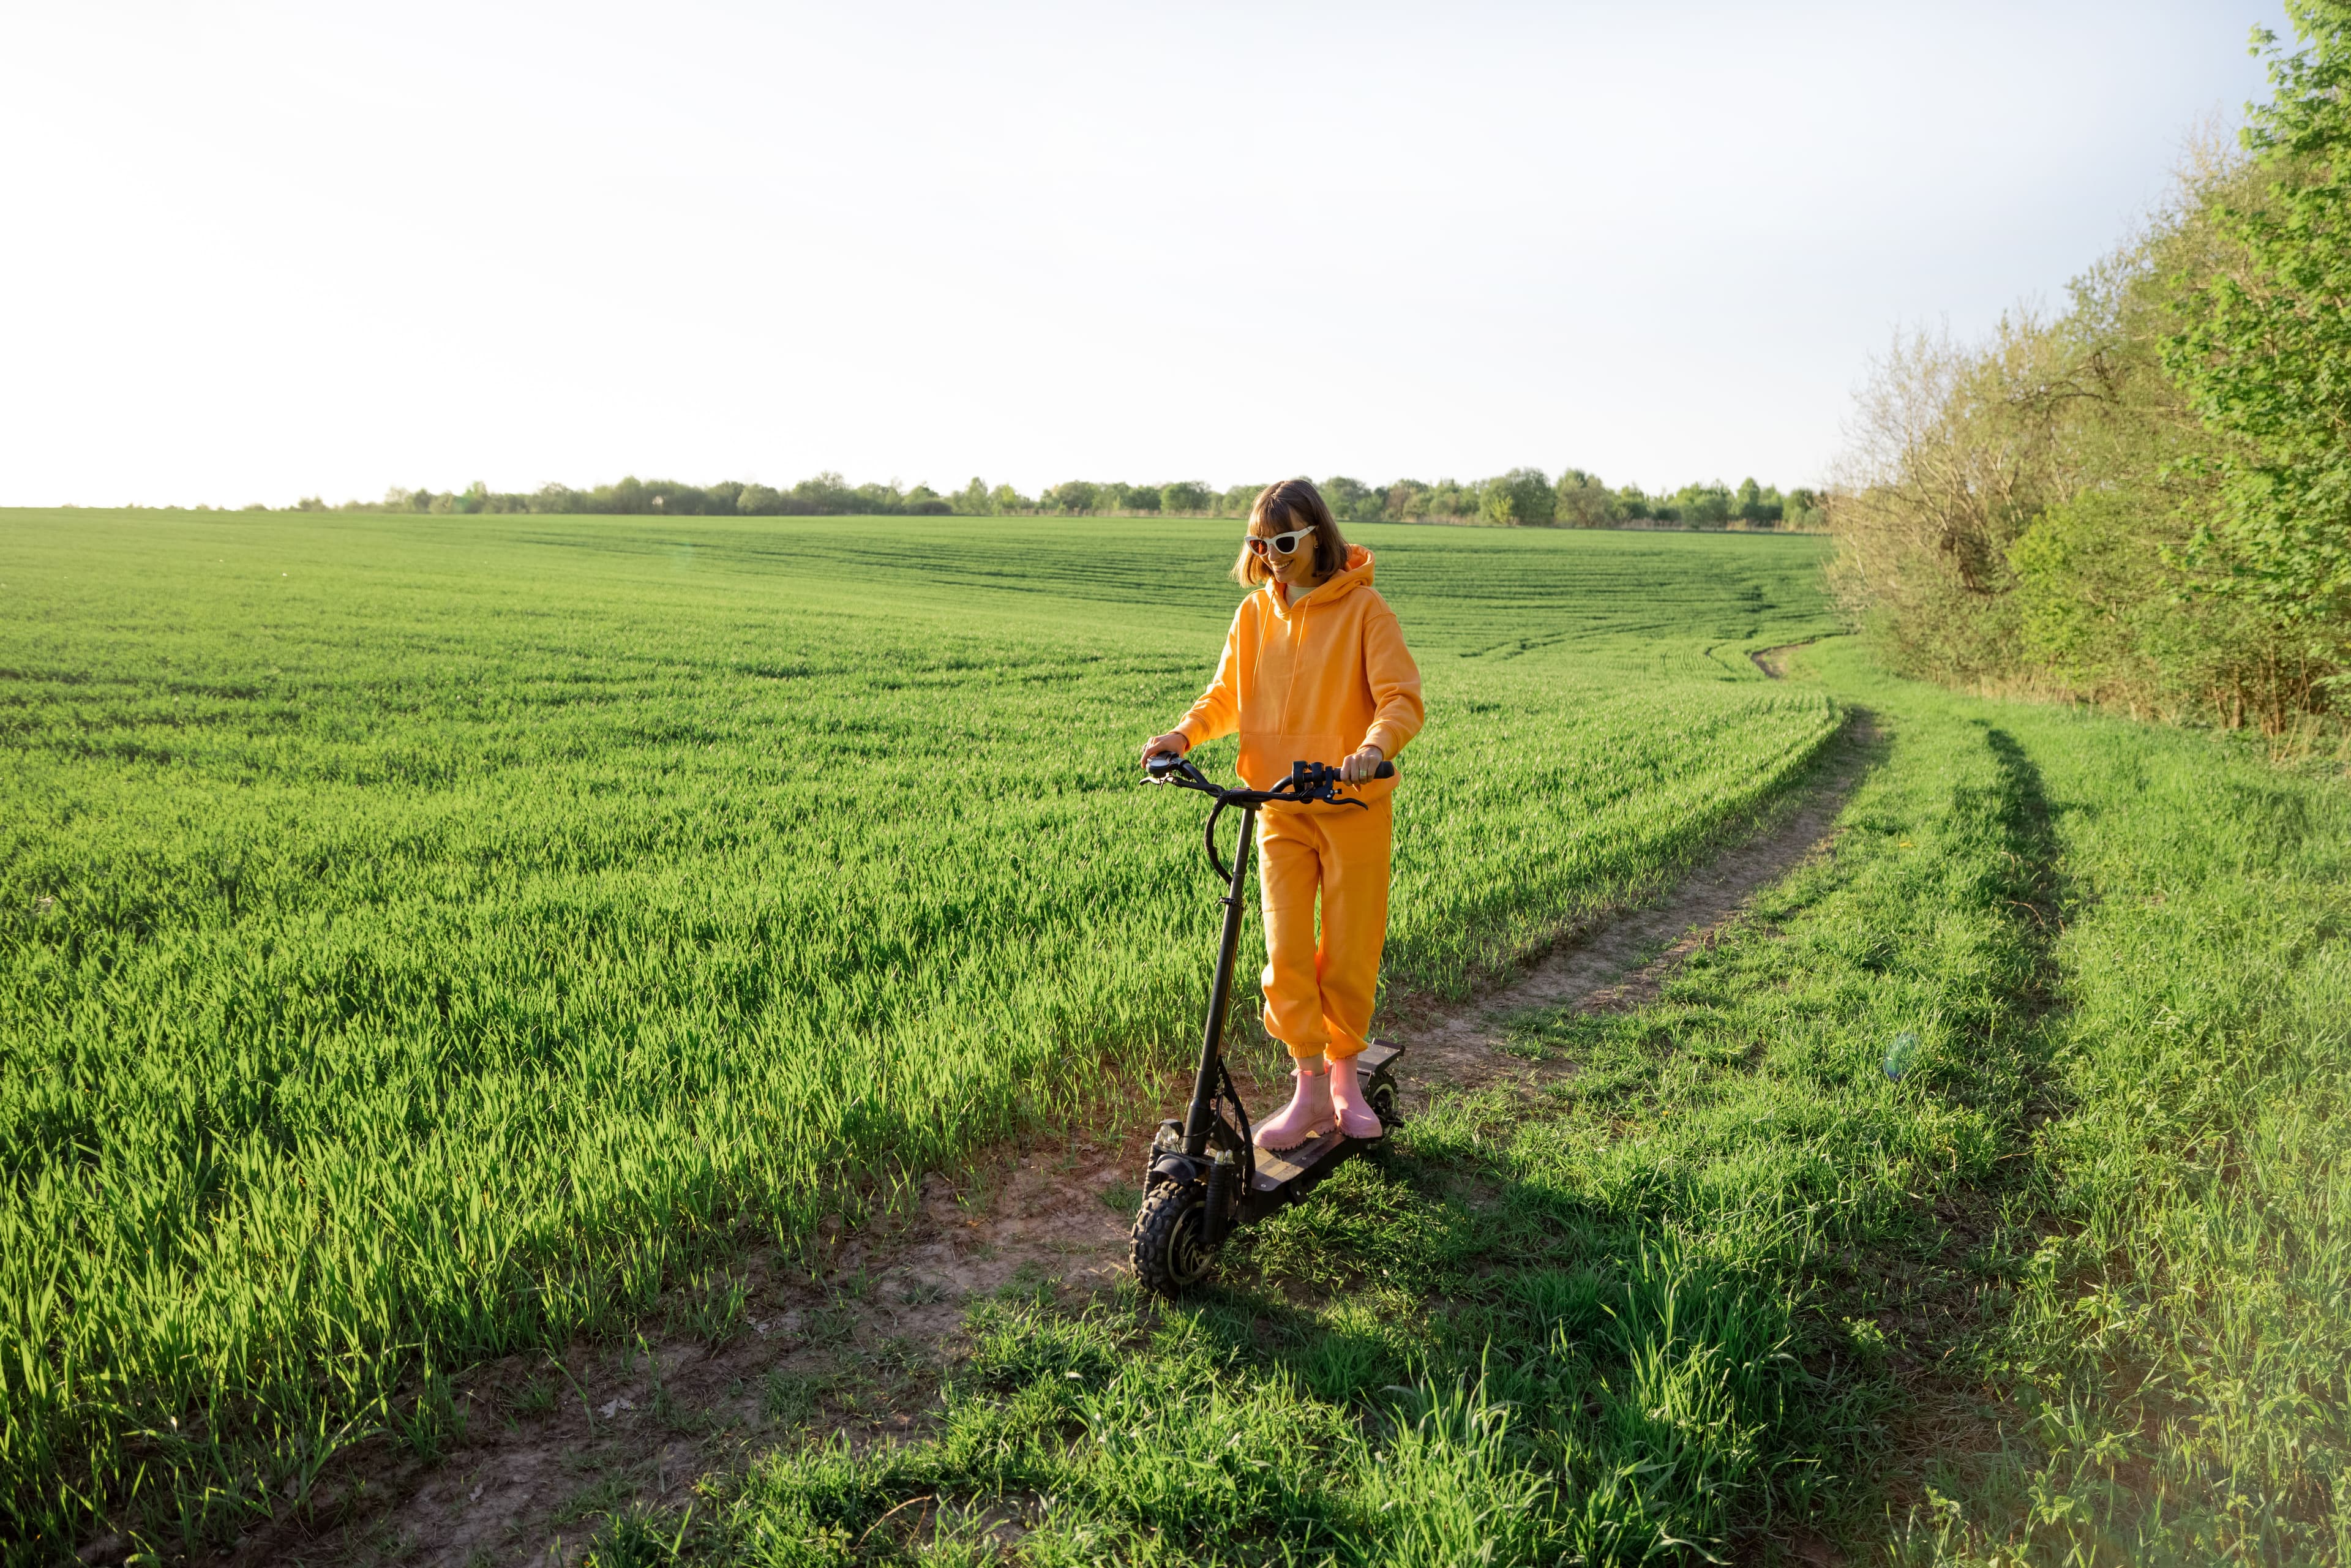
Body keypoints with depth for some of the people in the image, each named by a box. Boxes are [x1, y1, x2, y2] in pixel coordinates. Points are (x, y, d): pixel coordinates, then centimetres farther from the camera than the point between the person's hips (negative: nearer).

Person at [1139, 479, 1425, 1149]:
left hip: (1353, 806, -3)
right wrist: (1185, 733, -8)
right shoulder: (1255, 614, 7)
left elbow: (1403, 698, -13)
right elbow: (1226, 695, 12)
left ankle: (1344, 1072, 27)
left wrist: (1375, 747, -33)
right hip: (1278, 809, 3)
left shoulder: (1362, 608, -7)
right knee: (1286, 952, -3)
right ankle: (1309, 1088, 11)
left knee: (1349, 954, 5)